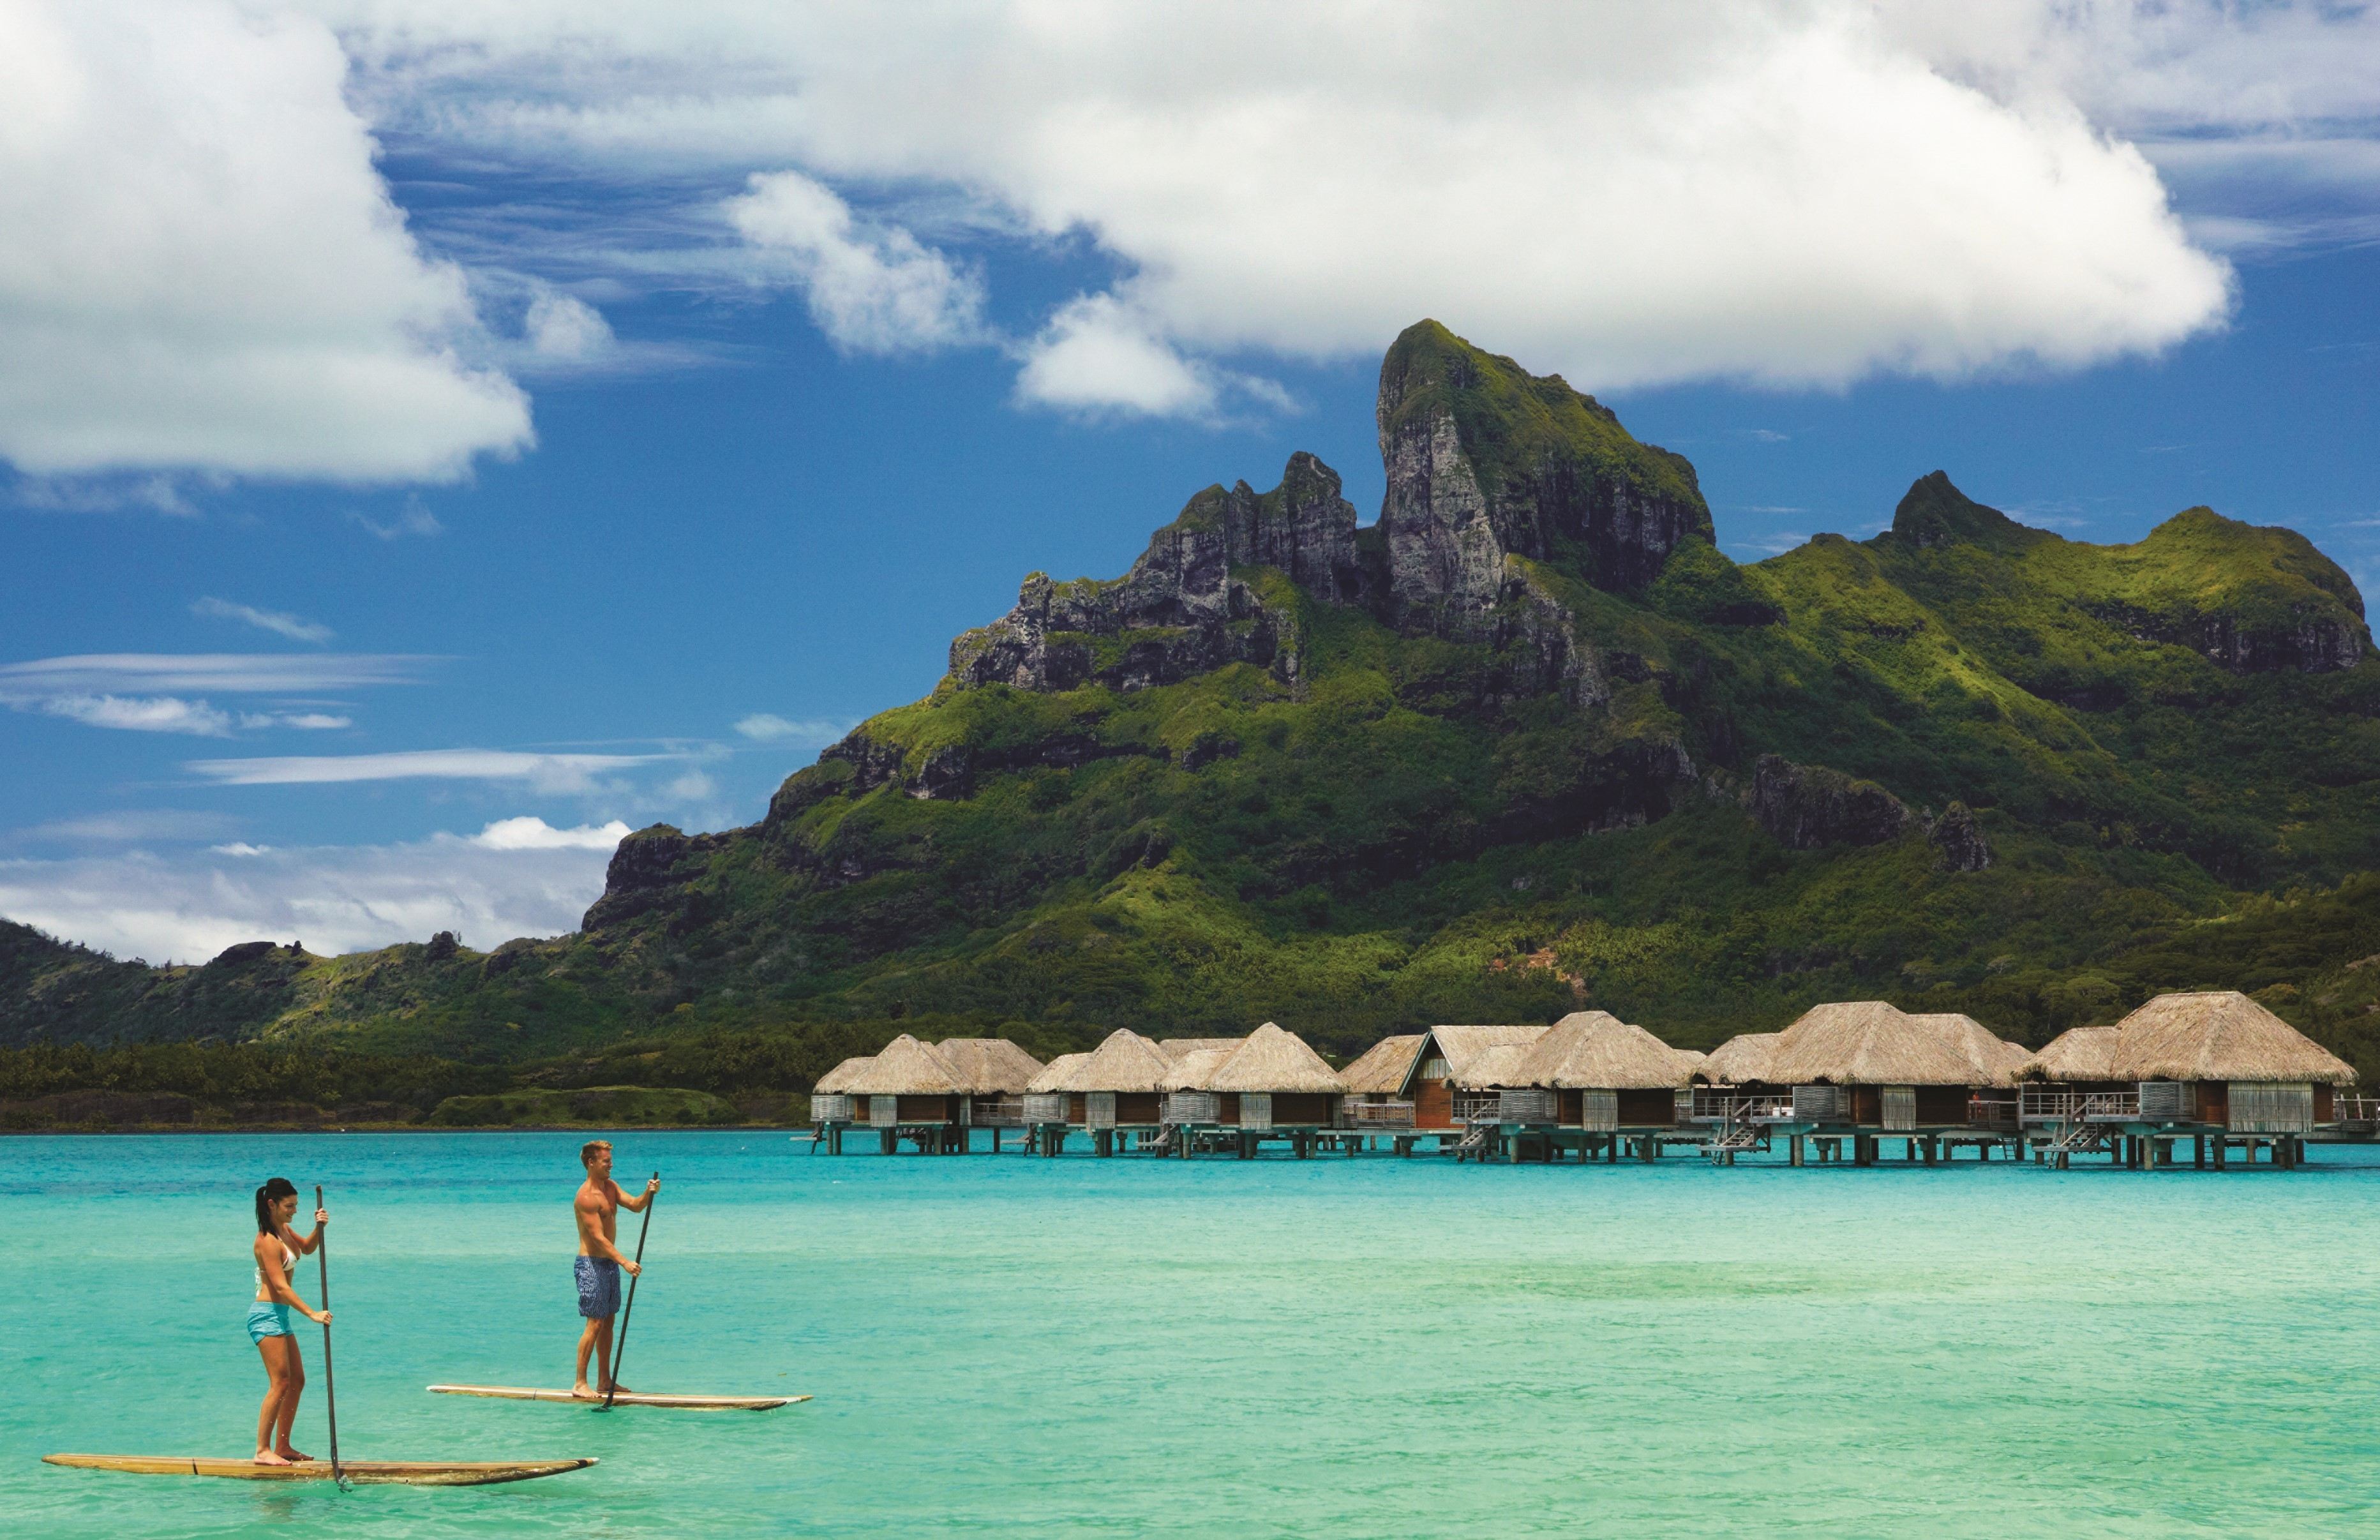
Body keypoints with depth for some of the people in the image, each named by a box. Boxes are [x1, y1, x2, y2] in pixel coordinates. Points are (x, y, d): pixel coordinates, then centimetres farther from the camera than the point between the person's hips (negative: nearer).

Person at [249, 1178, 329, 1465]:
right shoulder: (267, 1241, -18)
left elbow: (307, 1248, 27)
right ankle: (263, 1450, -13)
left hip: (280, 1316, 10)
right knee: (280, 1383, -14)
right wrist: (312, 1314, -26)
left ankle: (282, 1447, 16)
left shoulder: (283, 1230, 10)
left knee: (297, 1381, 11)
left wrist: (319, 1228, 6)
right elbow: (281, 1286, -23)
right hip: (267, 1315, -10)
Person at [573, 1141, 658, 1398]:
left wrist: (648, 1194, -18)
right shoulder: (587, 1197, -19)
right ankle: (580, 1384, -6)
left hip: (609, 1263, 9)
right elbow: (598, 1237, -24)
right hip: (592, 1264, -9)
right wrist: (625, 1262, -31)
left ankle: (604, 1381, 19)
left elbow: (635, 1206, 4)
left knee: (608, 1322, 12)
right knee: (595, 1324, -10)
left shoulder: (610, 1186, 10)